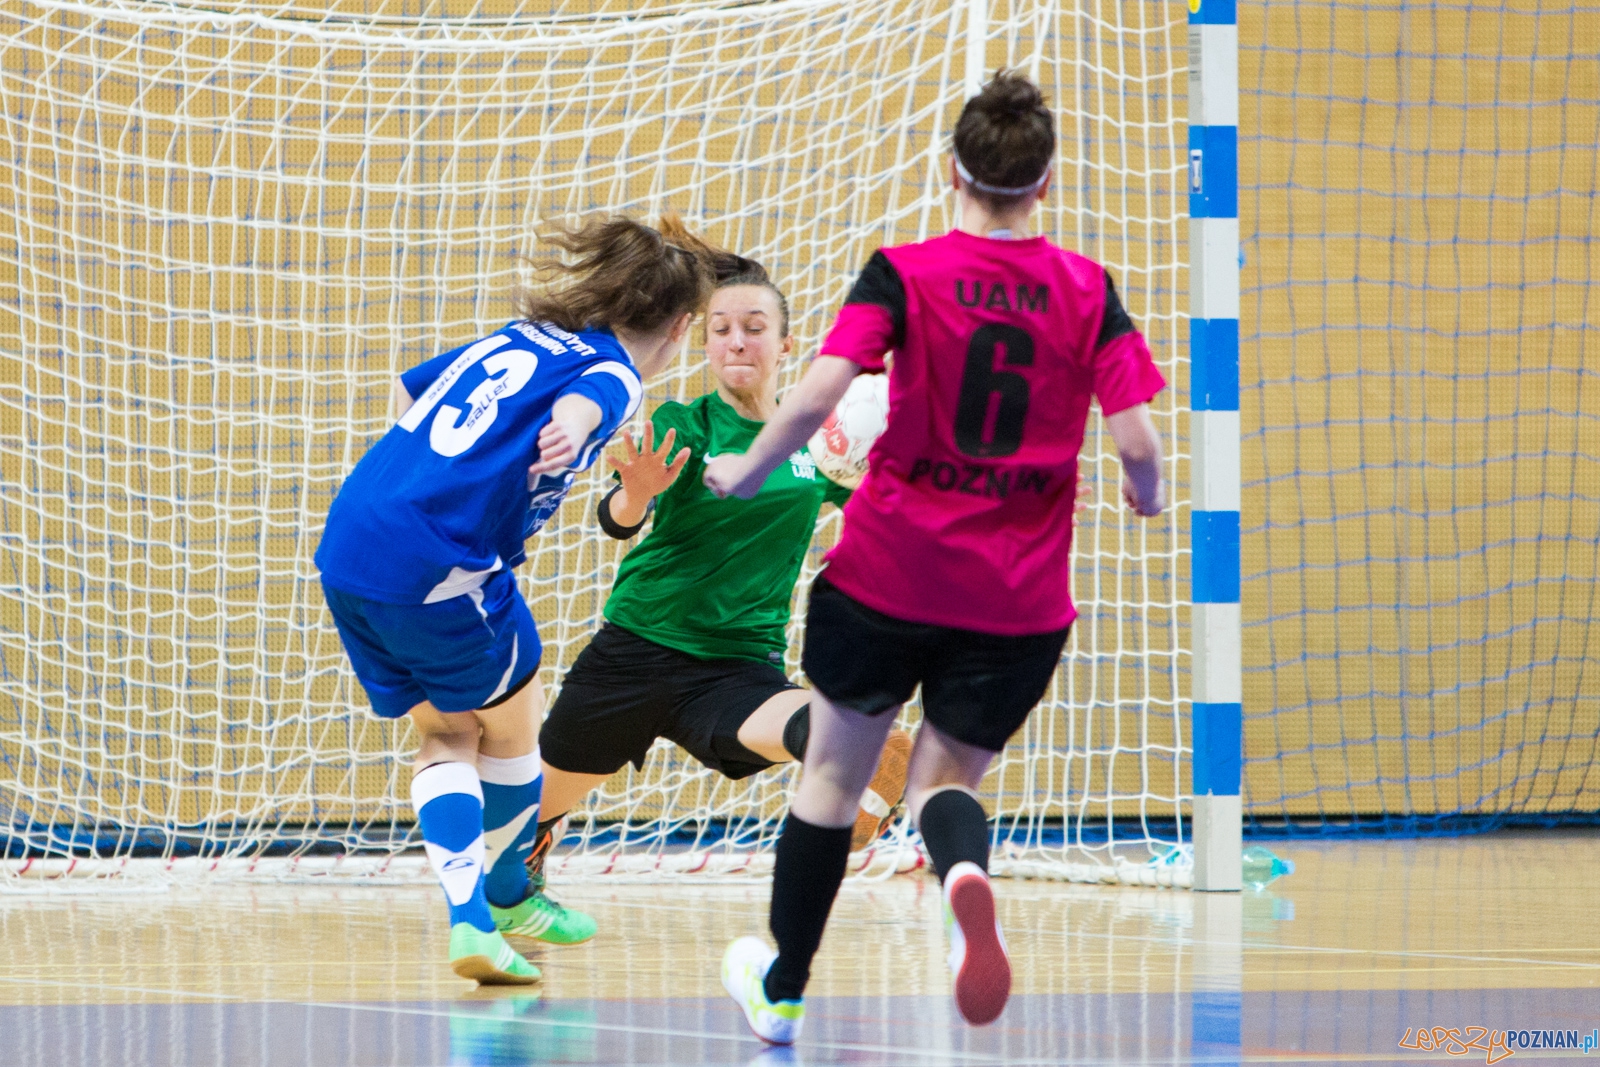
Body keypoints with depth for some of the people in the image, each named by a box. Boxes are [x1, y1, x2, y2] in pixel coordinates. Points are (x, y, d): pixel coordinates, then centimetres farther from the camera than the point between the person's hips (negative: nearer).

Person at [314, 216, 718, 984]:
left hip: (348, 545, 7)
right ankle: (507, 897, 36)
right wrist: (569, 434, -50)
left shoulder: (515, 338, 20)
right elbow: (576, 403, -27)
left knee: (444, 738, 17)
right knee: (511, 722, 18)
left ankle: (469, 917, 1)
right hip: (441, 567, -7)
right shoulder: (611, 372, -2)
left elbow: (406, 391, 32)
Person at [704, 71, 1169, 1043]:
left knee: (835, 775, 18)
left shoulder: (903, 273, -7)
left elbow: (817, 397, -18)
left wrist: (746, 471, -1)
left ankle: (783, 991, 29)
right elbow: (1137, 441, -7)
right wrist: (1148, 494, 15)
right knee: (947, 775, 15)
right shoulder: (1087, 290, -1)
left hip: (889, 571, -1)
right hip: (1021, 599, 1)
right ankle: (967, 873, -24)